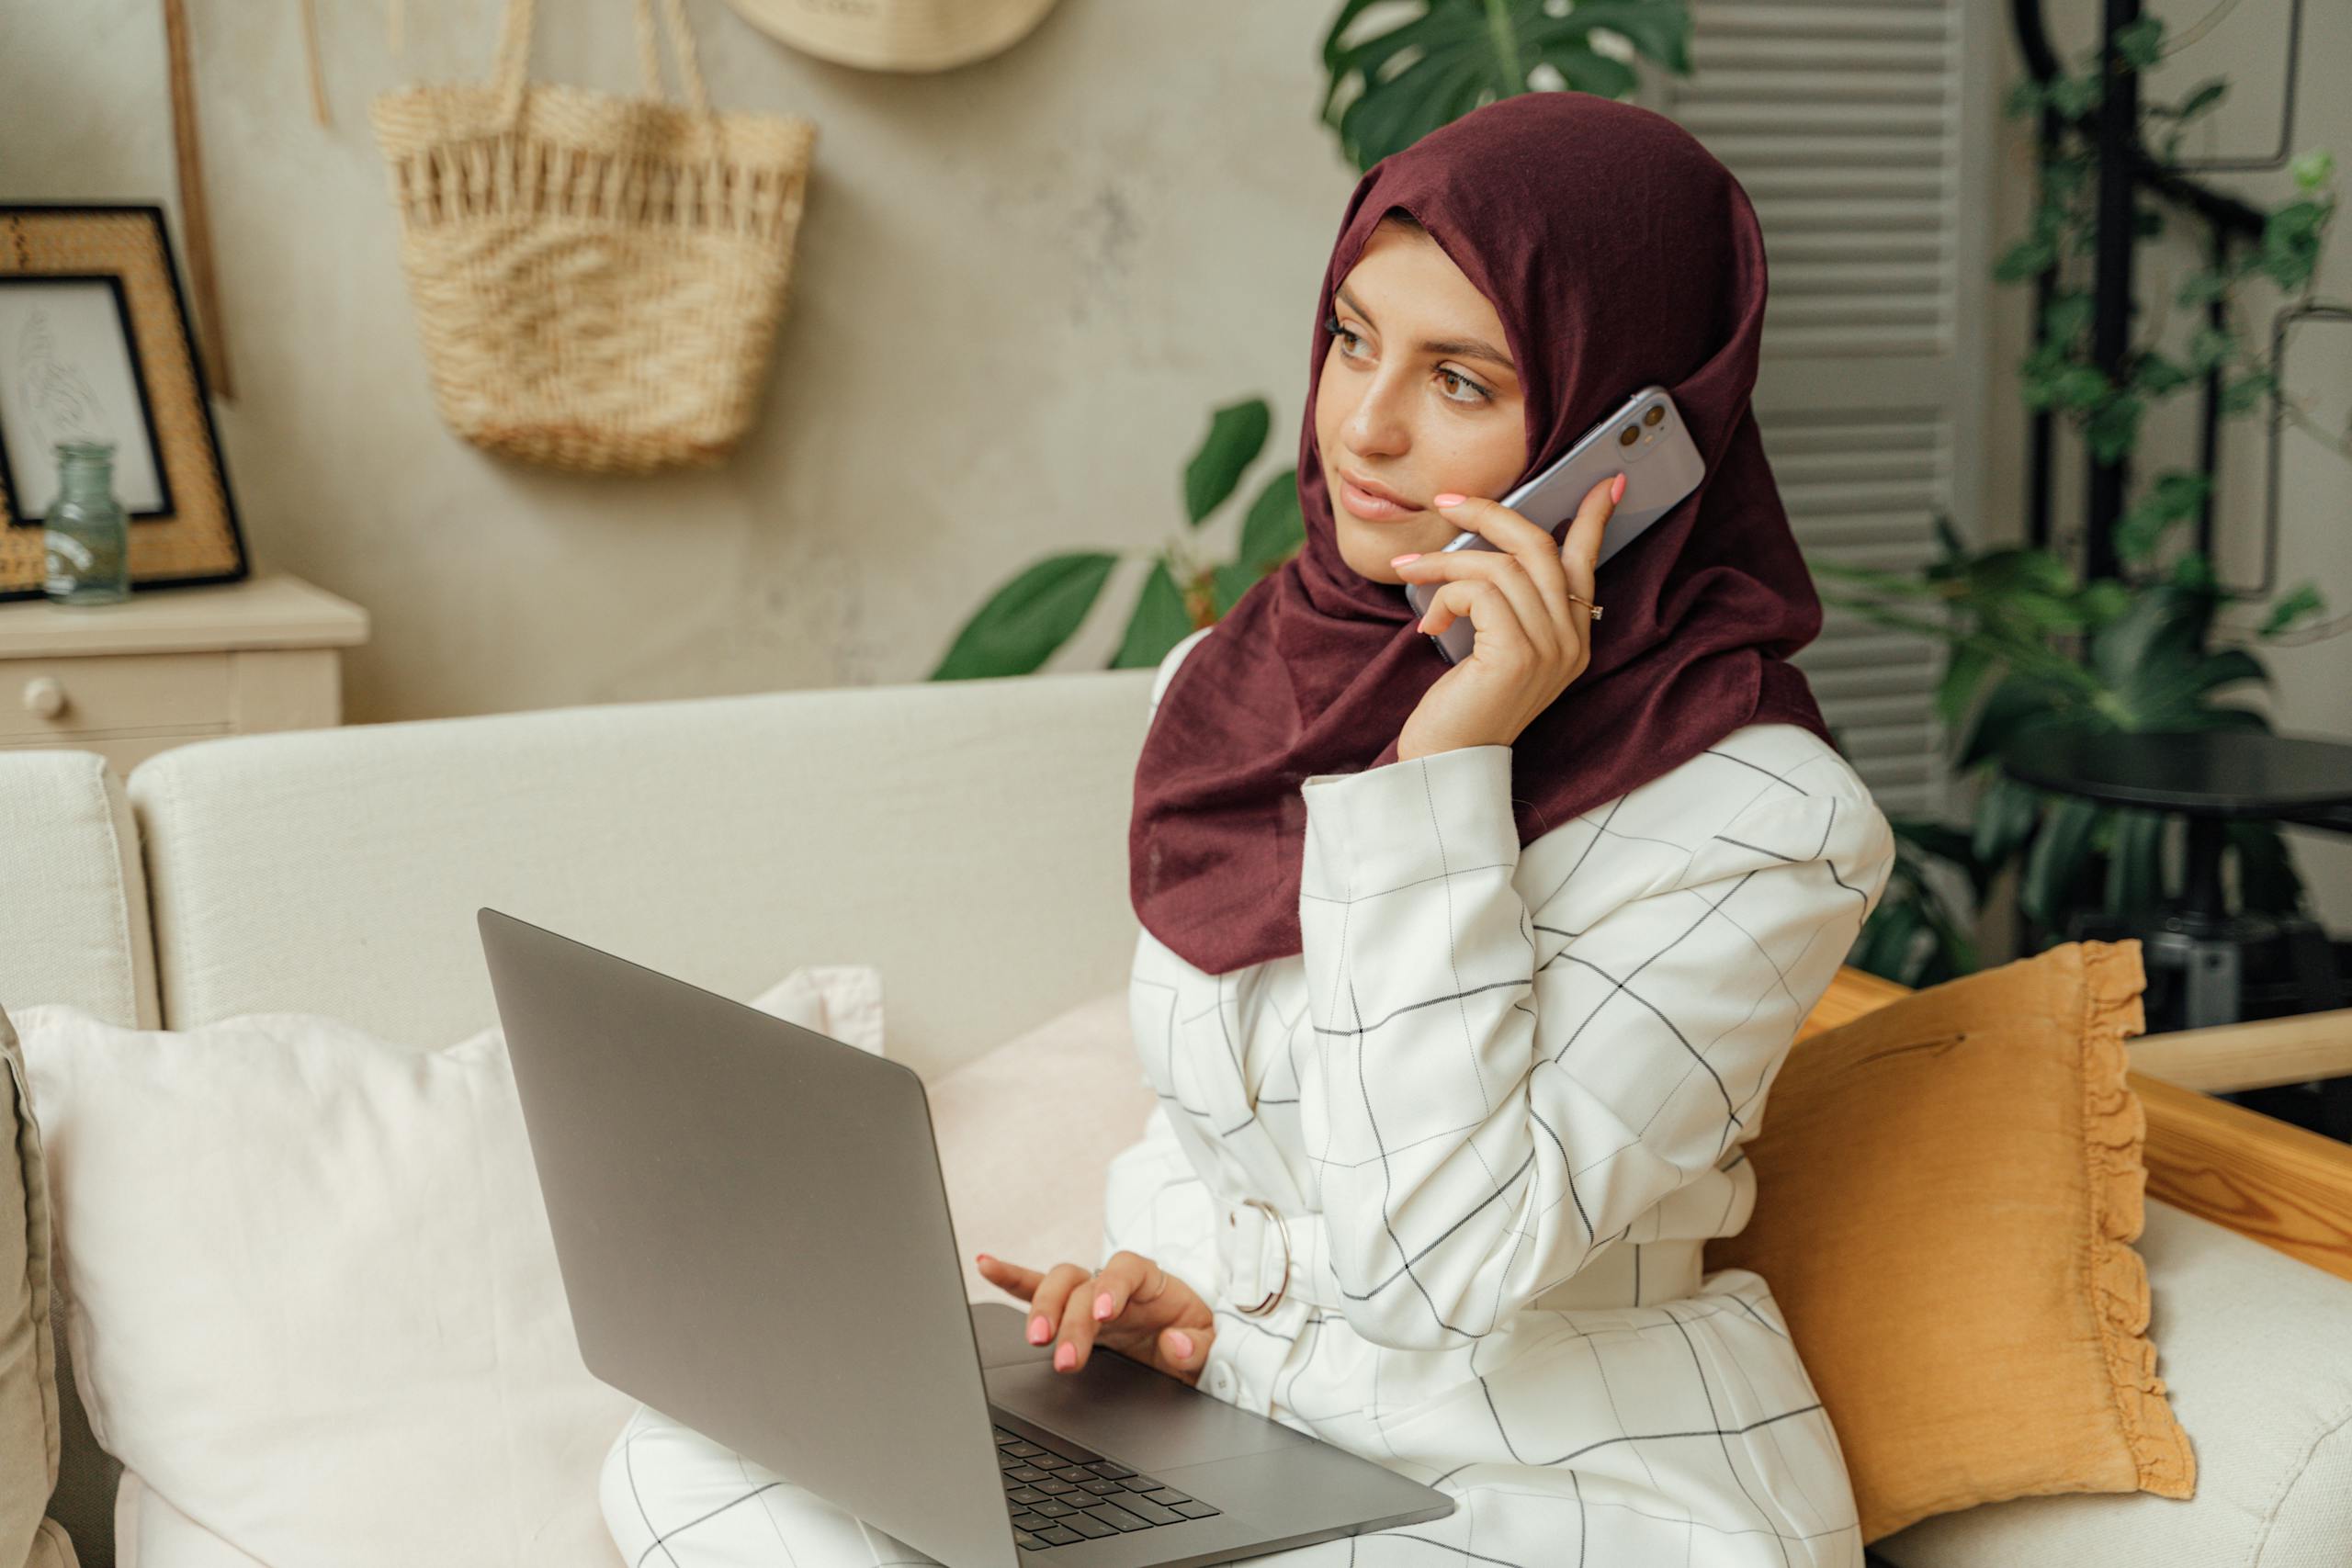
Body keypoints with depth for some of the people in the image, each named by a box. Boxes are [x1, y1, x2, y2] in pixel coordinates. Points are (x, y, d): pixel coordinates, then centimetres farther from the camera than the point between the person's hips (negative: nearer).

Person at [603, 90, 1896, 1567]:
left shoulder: (1757, 814, -16)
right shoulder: (1226, 685, 4)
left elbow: (1435, 1264, -23)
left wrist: (1446, 768, -24)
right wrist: (1170, 1288, -3)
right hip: (1232, 1438, 7)